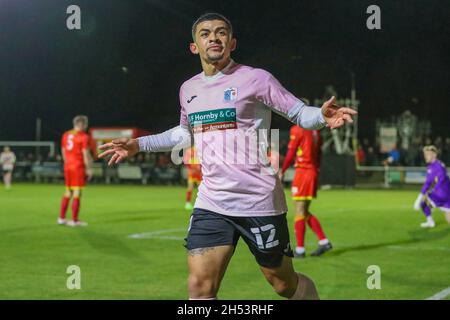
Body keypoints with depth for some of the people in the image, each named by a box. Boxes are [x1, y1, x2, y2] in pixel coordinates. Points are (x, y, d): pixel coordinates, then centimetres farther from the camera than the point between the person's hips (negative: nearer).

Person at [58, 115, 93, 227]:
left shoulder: (66, 135, 11)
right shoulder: (83, 136, -9)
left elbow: (63, 152, 15)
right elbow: (86, 154, -11)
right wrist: (89, 169, -6)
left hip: (68, 167, 7)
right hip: (79, 167, -7)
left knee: (68, 192, 15)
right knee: (77, 192, -3)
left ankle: (61, 218, 16)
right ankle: (74, 220, -3)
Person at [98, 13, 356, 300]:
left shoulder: (255, 79, -6)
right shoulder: (188, 90, 11)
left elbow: (299, 112, -5)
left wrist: (322, 116, -27)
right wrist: (139, 144, 26)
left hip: (259, 202, -4)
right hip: (211, 204, 4)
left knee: (285, 284, 7)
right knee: (199, 288, -8)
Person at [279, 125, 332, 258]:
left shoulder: (297, 130, -10)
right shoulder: (315, 131, 13)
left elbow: (290, 154, -10)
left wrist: (282, 172, 0)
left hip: (303, 172, -8)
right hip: (314, 173, 8)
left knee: (300, 212, -3)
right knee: (304, 212, 16)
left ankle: (300, 249, -2)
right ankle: (324, 242, 10)